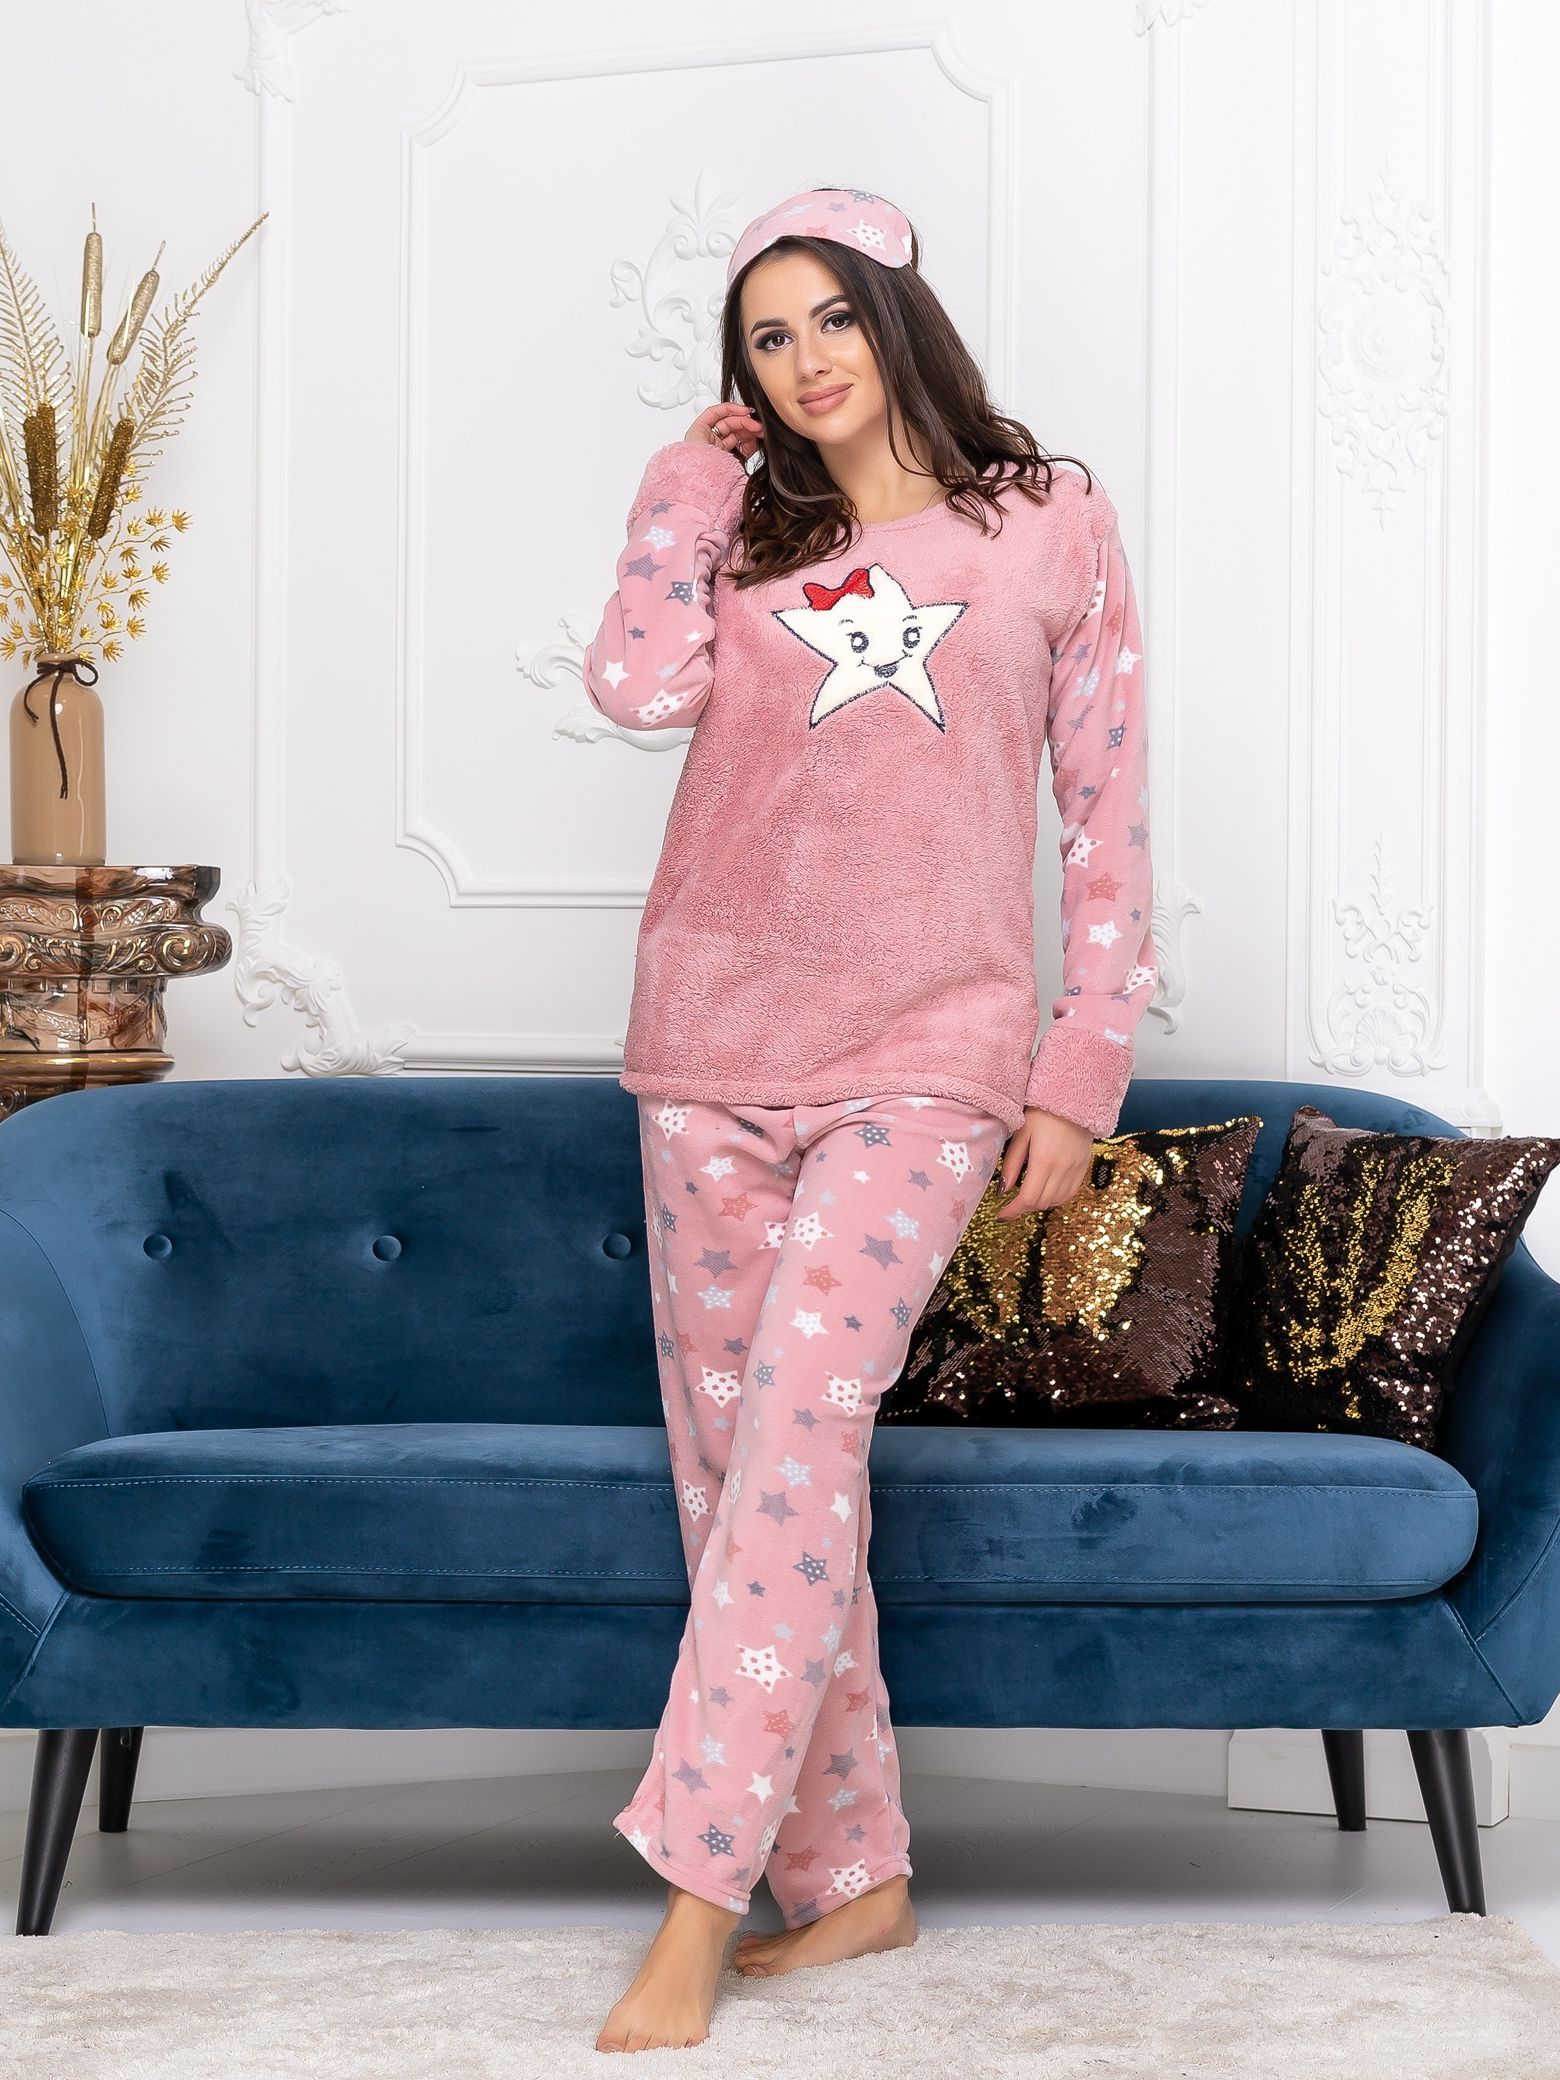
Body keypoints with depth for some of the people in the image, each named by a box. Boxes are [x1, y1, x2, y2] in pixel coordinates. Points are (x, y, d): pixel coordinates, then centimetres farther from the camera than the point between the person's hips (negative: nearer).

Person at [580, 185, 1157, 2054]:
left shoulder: (1052, 524, 7)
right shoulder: (738, 532, 14)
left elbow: (1109, 817, 5)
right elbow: (638, 686, -9)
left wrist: (1080, 1077, -1)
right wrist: (692, 477, 2)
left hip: (929, 1051, -4)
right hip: (716, 1041, 4)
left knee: (798, 1420, -19)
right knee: (738, 1451, 3)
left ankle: (697, 1895, -19)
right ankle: (852, 1876, 13)